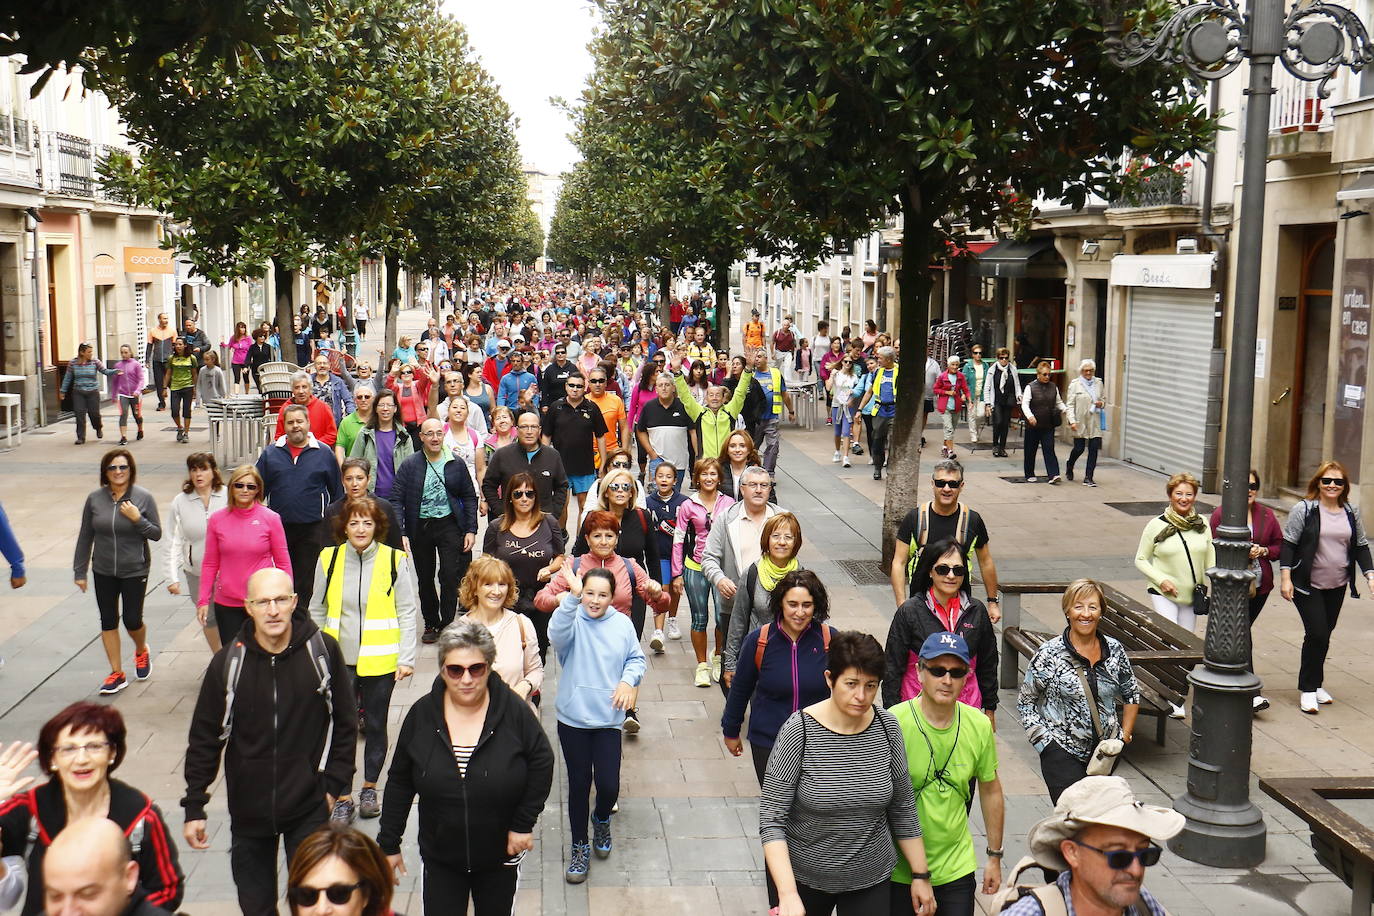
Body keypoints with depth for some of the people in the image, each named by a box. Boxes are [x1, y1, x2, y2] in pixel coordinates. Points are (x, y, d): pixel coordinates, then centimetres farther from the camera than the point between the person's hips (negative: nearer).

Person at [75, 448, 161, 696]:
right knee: (108, 622, 7)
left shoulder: (143, 497, -9)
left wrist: (137, 519, -22)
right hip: (103, 572, 3)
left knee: (132, 620, 2)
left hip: (134, 571, -2)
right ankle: (117, 674, 19)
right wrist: (80, 571, 5)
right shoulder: (95, 498, -3)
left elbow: (157, 534, -5)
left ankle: (141, 651, 37)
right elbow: (85, 537, 4)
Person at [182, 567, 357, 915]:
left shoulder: (322, 651, -8)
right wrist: (193, 807, 2)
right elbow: (204, 739, 1)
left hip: (310, 808, -1)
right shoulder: (228, 662, -6)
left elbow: (345, 724, 1)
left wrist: (334, 784, -3)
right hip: (248, 807, 2)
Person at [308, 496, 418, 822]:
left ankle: (370, 788, 31)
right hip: (339, 659, 1)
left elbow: (407, 612, -1)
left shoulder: (394, 561, -6)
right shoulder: (328, 560, 0)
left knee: (375, 725, 12)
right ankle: (342, 798, 14)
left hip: (380, 660, -1)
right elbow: (317, 611, 10)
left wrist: (406, 658, -6)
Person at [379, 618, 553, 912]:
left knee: (496, 909, 17)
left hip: (500, 856, 0)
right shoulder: (422, 714, -8)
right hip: (440, 859, 1)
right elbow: (399, 783, 2)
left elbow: (542, 764, -5)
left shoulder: (514, 711, -14)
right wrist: (389, 844, 4)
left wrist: (523, 824, -8)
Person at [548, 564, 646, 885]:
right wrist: (573, 596, -44)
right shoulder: (572, 620, -9)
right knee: (579, 783, 8)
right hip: (573, 718, -1)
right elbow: (557, 633, -32)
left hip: (608, 718, 1)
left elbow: (636, 658, 7)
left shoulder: (623, 625, -2)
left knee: (609, 785, -3)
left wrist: (628, 681, -13)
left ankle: (601, 819, 33)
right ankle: (580, 846, 29)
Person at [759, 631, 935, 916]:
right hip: (803, 878, -3)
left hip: (870, 880, 3)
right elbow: (771, 818, -19)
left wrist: (921, 875, 5)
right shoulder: (799, 731, -18)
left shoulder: (886, 727, -7)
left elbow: (903, 807, 4)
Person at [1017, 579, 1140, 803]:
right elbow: (1025, 704, -1)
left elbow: (1132, 694, 18)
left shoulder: (1114, 650, 3)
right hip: (1063, 752, -4)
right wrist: (1045, 741, -8)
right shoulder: (1050, 654, -7)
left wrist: (1125, 735, 10)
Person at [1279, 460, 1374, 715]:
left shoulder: (1352, 511, 7)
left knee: (1325, 634, 11)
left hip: (1337, 586, 5)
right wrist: (1286, 578, -13)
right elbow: (1288, 544, -7)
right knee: (1317, 633, -11)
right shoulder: (1304, 509, -8)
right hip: (1307, 585, -5)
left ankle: (1315, 684, 27)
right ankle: (1307, 689, 2)